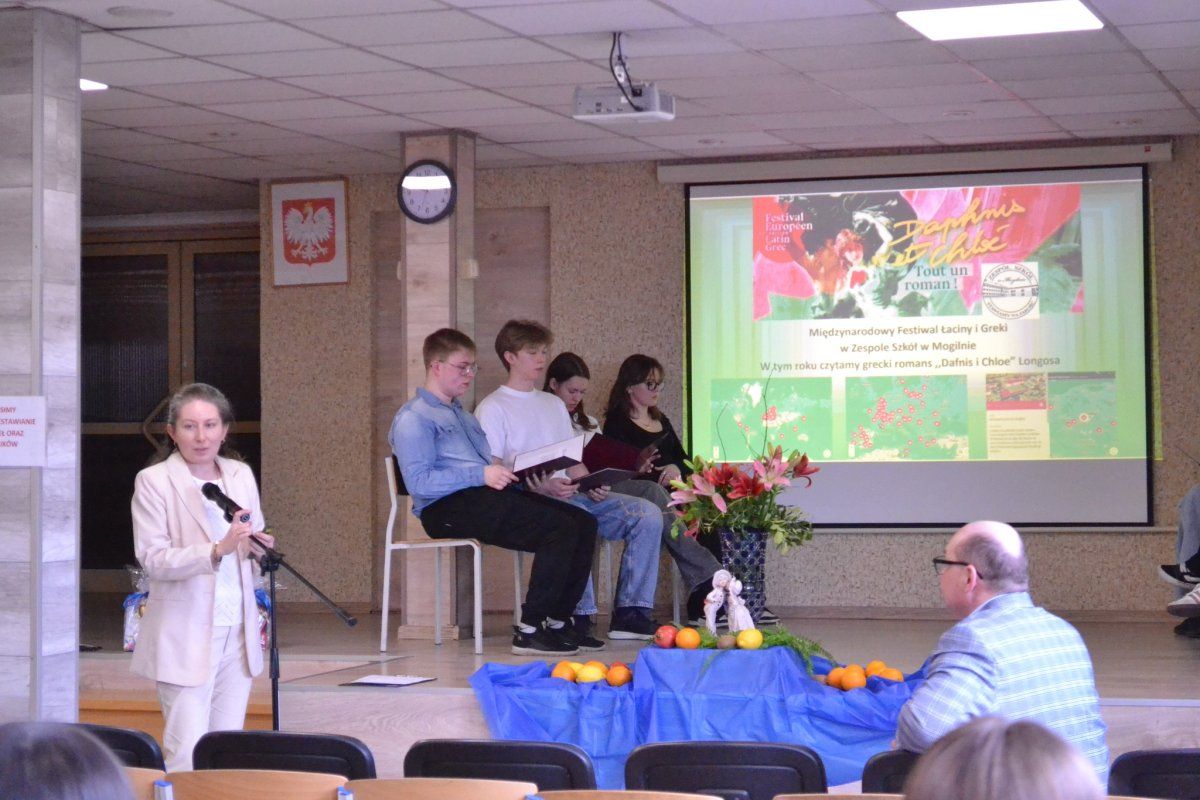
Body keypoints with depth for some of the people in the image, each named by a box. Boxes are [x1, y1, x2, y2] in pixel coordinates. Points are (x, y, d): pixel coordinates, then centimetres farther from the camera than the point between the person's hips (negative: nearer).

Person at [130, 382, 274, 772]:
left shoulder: (241, 475, 10)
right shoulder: (153, 481, -6)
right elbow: (153, 560, -14)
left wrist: (258, 545, -5)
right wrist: (217, 550, -27)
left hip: (237, 631, 5)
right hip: (186, 635, -5)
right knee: (187, 756, -8)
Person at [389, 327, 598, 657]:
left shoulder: (462, 414, 31)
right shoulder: (414, 417, 0)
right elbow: (419, 482, -14)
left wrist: (507, 473, 7)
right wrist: (481, 475, -20)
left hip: (486, 495, 9)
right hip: (448, 508, -9)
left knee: (583, 522, -7)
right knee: (560, 528, -25)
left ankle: (556, 621, -8)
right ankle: (529, 631, -23)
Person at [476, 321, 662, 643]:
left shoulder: (554, 405, 28)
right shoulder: (492, 408, 4)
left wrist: (592, 485, 2)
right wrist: (542, 486, -21)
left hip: (569, 494, 7)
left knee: (647, 514, -12)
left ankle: (631, 611, -15)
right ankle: (578, 616, -36)